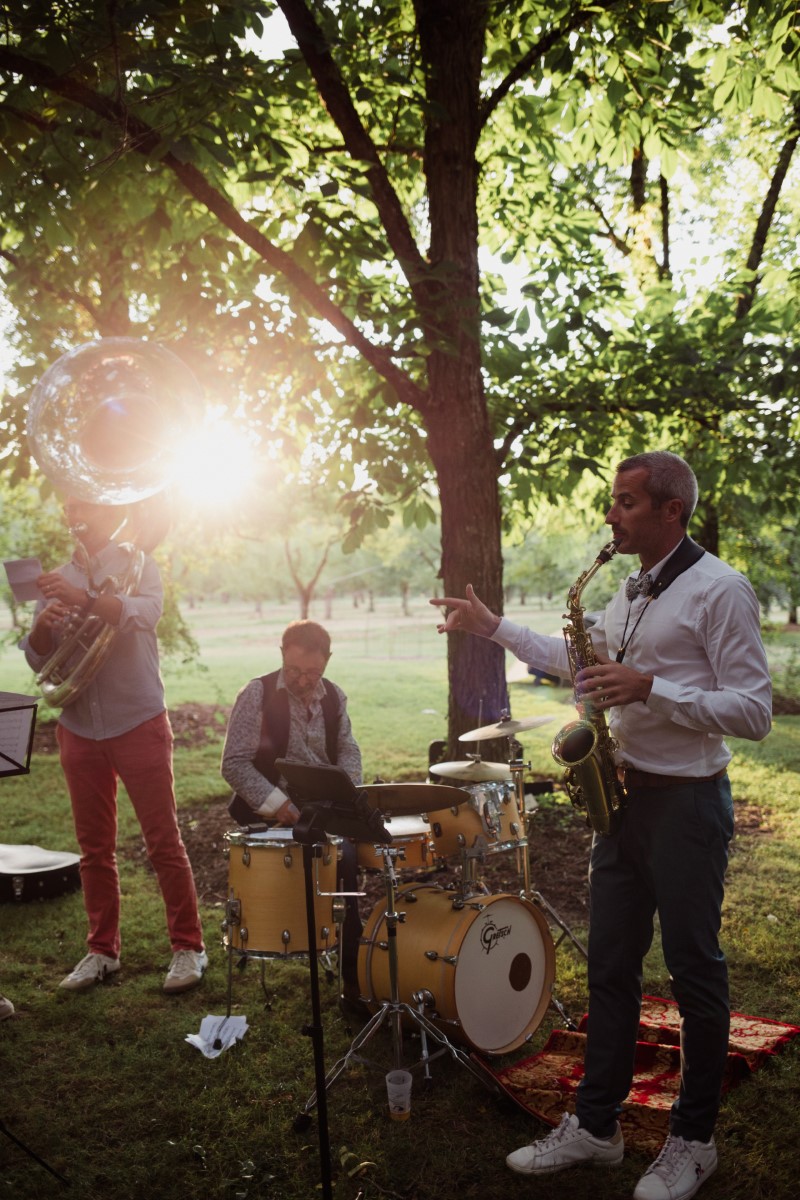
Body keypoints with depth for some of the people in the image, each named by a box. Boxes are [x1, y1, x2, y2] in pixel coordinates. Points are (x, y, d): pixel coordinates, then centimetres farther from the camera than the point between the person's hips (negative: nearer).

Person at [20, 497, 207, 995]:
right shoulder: (59, 579, 10)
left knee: (165, 842, 0)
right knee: (94, 848, 10)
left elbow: (145, 613, -25)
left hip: (138, 724, -4)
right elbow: (38, 658, 5)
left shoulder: (136, 565, -2)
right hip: (79, 728, 4)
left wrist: (82, 599, -40)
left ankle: (189, 947, 10)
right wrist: (43, 624, -17)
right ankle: (103, 950, 21)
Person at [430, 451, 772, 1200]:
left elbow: (754, 713, -18)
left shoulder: (720, 590, -14)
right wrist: (492, 627, 23)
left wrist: (650, 687, -25)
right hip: (626, 797, 8)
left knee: (694, 971, 7)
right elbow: (581, 662, 26)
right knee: (610, 966, 13)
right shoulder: (630, 594, 12)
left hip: (688, 803, -8)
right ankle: (595, 1124, 26)